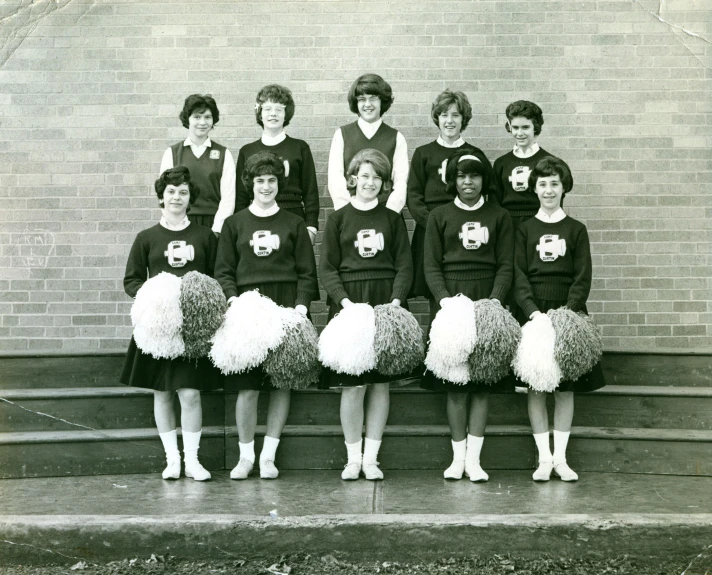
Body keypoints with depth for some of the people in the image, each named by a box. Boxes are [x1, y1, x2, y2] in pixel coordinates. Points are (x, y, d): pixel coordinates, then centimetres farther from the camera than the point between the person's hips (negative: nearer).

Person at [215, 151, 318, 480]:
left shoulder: (294, 224, 10)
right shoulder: (235, 223, 10)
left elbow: (307, 272, 7)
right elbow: (223, 270, 8)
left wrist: (301, 305, -7)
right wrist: (233, 299, -9)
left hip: (285, 307, 1)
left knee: (281, 384, 1)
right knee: (247, 386, -4)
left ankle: (268, 455, 11)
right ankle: (246, 455, 9)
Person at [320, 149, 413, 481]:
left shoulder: (393, 219, 12)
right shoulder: (338, 218, 8)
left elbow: (404, 266, 7)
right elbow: (327, 267, 3)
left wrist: (396, 300, -9)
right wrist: (344, 300, -12)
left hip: (385, 303, 2)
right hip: (349, 302, -1)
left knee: (380, 382, 2)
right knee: (352, 384, -4)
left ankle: (371, 458, 11)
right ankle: (353, 458, 7)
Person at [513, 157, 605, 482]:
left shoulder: (576, 229, 7)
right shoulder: (525, 229, 7)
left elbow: (583, 277, 1)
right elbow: (519, 275, -1)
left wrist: (569, 309, -15)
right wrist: (533, 310, -15)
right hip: (533, 312, 0)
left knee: (565, 387, 3)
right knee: (535, 386, -1)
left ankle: (561, 458, 10)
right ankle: (544, 457, 6)